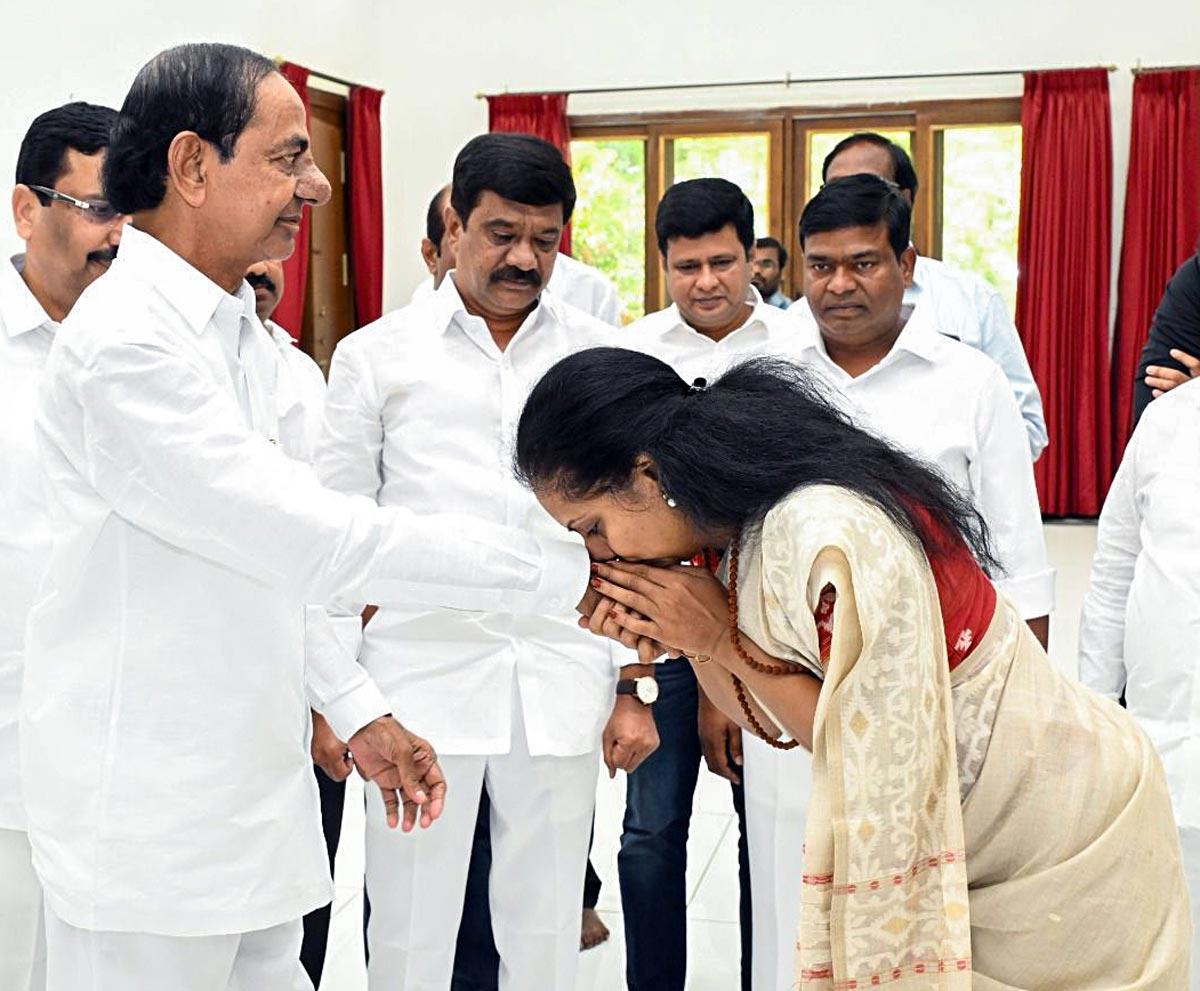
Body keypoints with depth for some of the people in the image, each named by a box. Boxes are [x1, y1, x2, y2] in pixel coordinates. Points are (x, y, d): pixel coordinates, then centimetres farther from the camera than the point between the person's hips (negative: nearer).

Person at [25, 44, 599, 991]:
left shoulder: (227, 328, 12)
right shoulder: (128, 342, -19)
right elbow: (314, 540, -25)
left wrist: (359, 710, 13)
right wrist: (570, 567, -23)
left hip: (245, 791, 8)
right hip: (153, 815, -8)